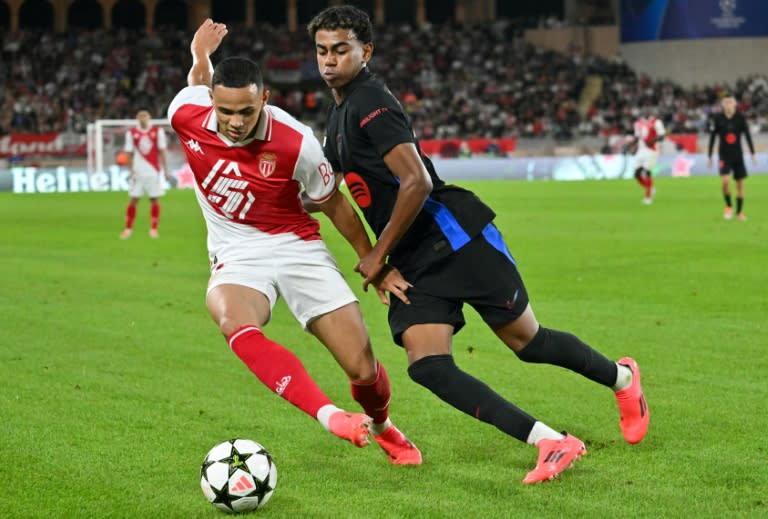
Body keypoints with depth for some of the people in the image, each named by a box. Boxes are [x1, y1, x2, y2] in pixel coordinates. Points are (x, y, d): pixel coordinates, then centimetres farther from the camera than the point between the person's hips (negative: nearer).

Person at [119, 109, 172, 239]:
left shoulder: (158, 131, 1)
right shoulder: (131, 133, 1)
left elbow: (161, 151, 3)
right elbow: (129, 153, 3)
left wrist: (165, 170, 1)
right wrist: (131, 170, -5)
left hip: (154, 171, 0)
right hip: (138, 172, 0)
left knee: (155, 199, 1)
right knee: (133, 200, 0)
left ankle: (153, 229, 8)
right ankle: (128, 229, 8)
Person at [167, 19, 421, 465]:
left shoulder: (296, 143, -21)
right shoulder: (186, 114, -14)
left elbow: (334, 203, -2)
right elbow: (198, 84, 15)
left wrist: (373, 262, 3)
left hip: (296, 245, -1)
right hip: (237, 256, 1)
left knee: (363, 367, -5)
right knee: (235, 324, -38)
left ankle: (383, 428, 31)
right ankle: (329, 415, -47)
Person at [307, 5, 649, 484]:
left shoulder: (369, 104, -14)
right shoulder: (340, 113, 15)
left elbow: (416, 183, -23)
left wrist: (378, 256, -14)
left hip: (458, 239, -8)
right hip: (414, 263, 8)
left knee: (528, 341, 4)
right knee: (427, 366, -11)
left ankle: (621, 377, 32)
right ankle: (550, 442, -11)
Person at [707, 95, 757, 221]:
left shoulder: (740, 118, -4)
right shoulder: (717, 119, -6)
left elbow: (747, 136, 1)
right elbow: (712, 138, 1)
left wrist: (753, 154, -2)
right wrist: (709, 157, 3)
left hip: (738, 155, 2)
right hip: (724, 155, -2)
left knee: (740, 183, 4)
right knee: (725, 180, -20)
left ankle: (739, 211, 17)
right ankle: (728, 206, 3)